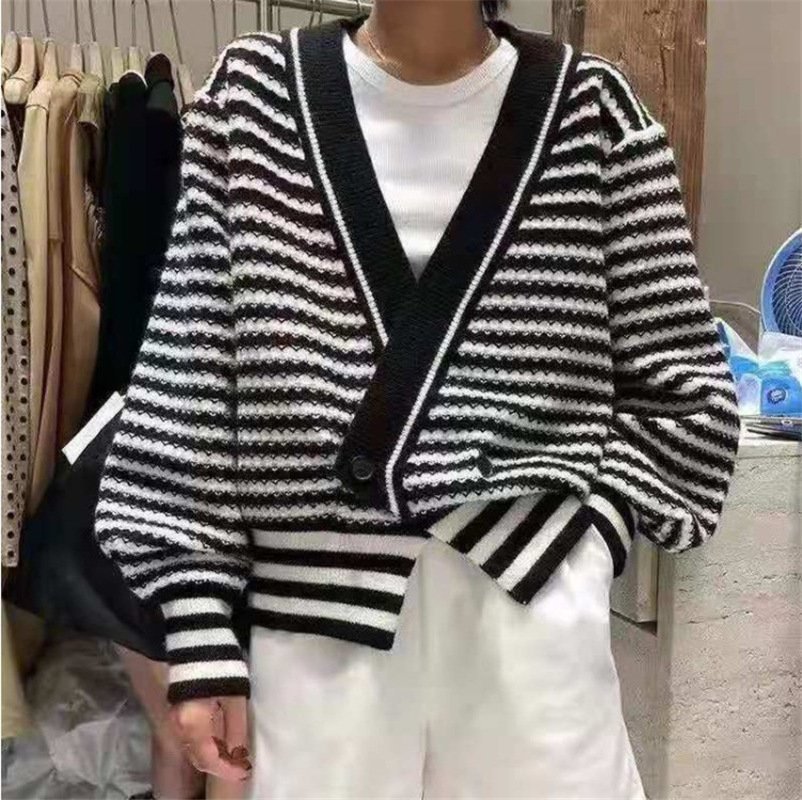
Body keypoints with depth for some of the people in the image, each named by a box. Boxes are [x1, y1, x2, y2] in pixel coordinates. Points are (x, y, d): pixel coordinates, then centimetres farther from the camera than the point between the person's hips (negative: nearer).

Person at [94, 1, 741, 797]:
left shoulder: (589, 107, 3)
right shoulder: (252, 92, 4)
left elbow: (686, 390, 8)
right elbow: (191, 375, 2)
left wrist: (594, 523, -4)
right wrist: (200, 629, 0)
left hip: (532, 591, 0)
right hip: (316, 607, 1)